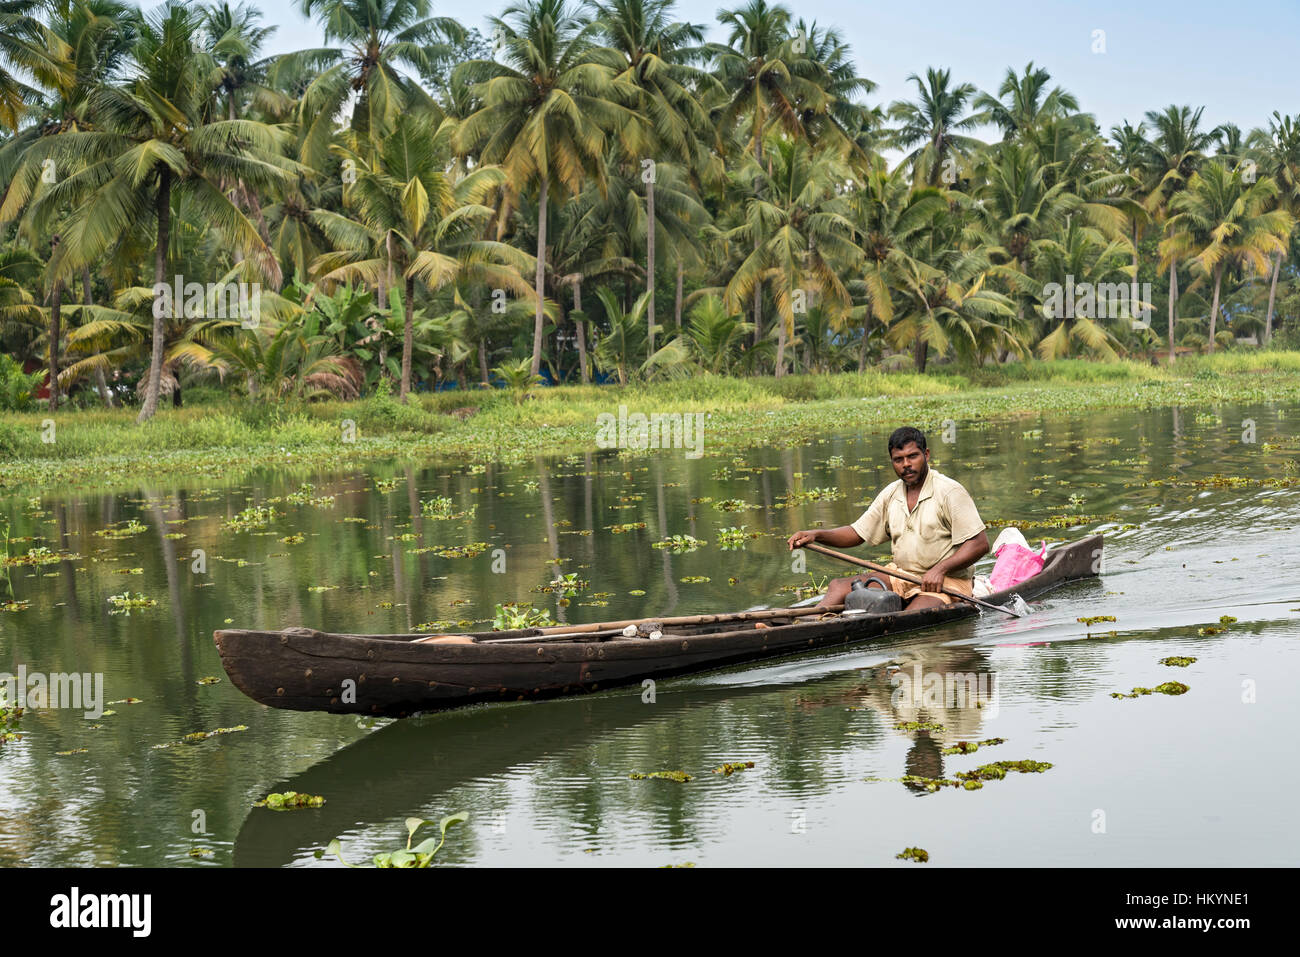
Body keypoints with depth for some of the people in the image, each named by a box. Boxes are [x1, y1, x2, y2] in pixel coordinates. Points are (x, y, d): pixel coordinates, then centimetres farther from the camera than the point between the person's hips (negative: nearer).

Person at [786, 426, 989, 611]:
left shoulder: (950, 492, -10)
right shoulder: (891, 494, 10)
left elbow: (980, 543, -14)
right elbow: (857, 533, 14)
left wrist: (940, 569, -24)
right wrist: (816, 534, -2)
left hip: (947, 582, -6)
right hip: (900, 575, 6)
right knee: (839, 586, -13)